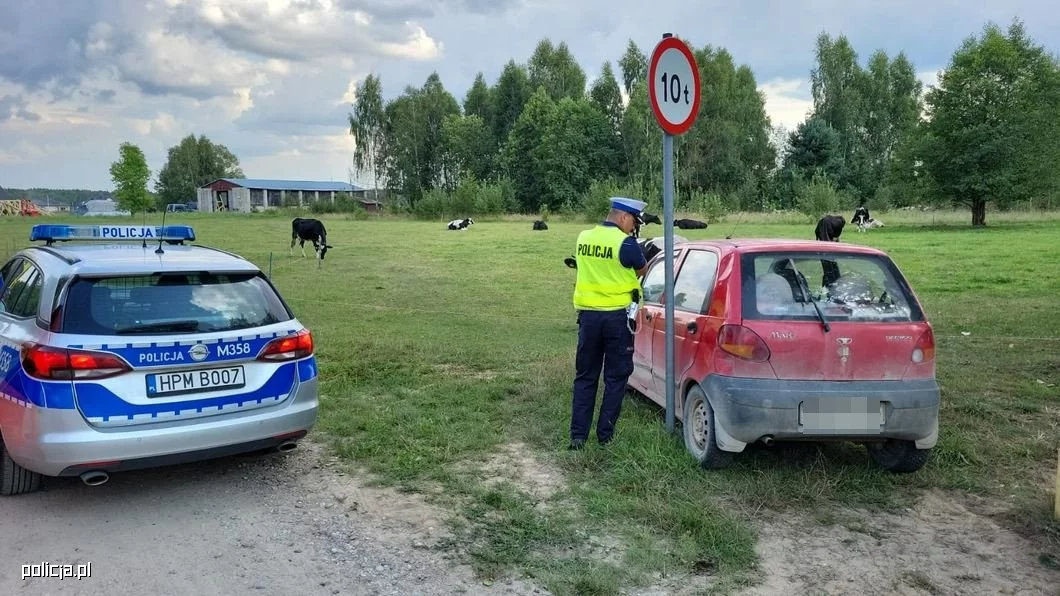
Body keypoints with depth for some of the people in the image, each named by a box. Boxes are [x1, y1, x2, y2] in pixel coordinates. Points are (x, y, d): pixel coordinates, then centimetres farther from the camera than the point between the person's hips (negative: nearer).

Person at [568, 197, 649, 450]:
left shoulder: (583, 238, 4)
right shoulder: (625, 244, -14)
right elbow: (642, 270, 0)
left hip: (588, 314, 5)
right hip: (617, 316, -4)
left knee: (585, 377, 12)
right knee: (615, 378, 8)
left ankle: (578, 436, 9)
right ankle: (605, 435, 12)